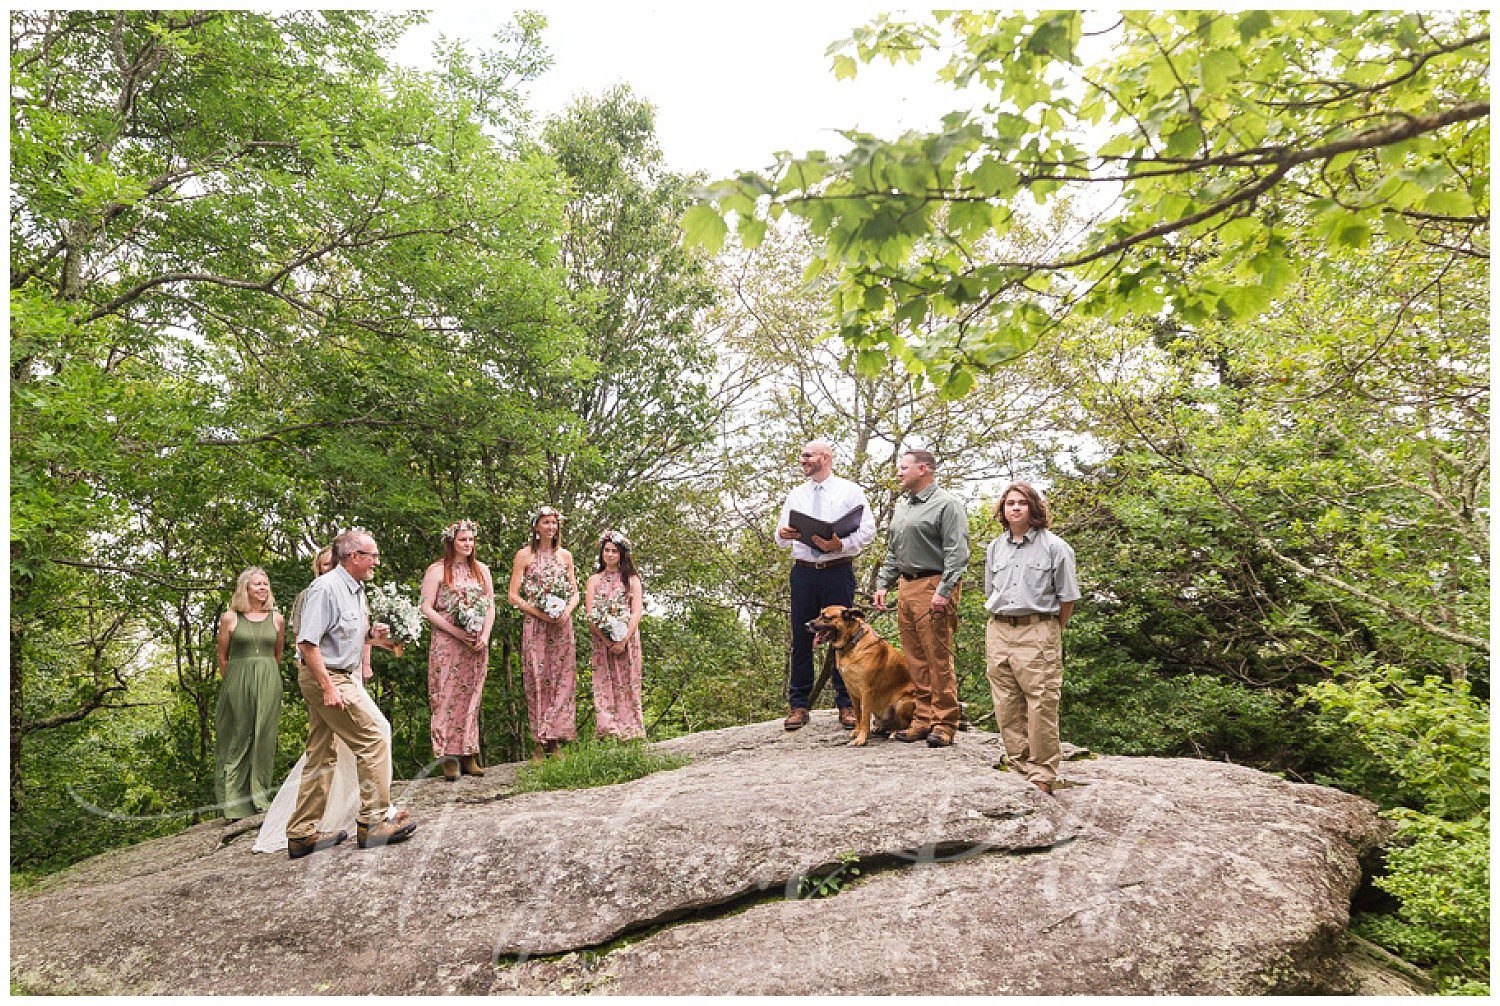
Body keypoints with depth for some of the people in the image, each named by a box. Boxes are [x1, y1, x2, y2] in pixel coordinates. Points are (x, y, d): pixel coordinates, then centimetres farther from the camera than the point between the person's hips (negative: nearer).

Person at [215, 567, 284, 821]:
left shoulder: (276, 619, 8)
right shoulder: (230, 618, 1)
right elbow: (223, 656, 8)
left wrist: (265, 675, 16)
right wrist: (235, 682, 11)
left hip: (269, 684, 2)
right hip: (237, 683, -2)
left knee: (263, 740, 4)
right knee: (237, 741, 0)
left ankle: (259, 797, 13)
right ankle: (234, 803, 6)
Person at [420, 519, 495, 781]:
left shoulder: (481, 569, 12)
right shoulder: (437, 570, -1)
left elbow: (491, 605, 12)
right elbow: (427, 608, -6)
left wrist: (485, 635, -3)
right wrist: (456, 632, -13)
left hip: (476, 645, 4)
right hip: (446, 644, -4)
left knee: (471, 698, 7)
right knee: (447, 698, -4)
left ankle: (469, 755, 13)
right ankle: (449, 758, 0)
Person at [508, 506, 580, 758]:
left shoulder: (565, 555, 13)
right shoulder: (525, 555, 3)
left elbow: (575, 592, 15)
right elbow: (513, 595, -2)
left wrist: (567, 610, -6)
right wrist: (540, 613, -13)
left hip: (562, 625, 3)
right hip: (535, 624, -3)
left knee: (562, 680, 0)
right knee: (537, 680, -5)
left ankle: (555, 740, 6)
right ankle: (540, 744, 0)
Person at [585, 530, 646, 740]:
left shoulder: (632, 579, 11)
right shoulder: (594, 580, 13)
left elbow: (637, 612, 1)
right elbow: (590, 614, 3)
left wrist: (623, 640, -12)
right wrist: (608, 641, -10)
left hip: (627, 639, 0)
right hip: (601, 639, 1)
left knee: (628, 684, -3)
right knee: (604, 685, -6)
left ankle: (630, 732, -2)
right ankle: (608, 732, -9)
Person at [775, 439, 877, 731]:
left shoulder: (850, 491, 4)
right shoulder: (795, 495, 15)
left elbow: (867, 531, -4)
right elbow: (781, 538, 10)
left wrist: (840, 545, -20)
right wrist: (782, 534, -14)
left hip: (838, 571, -3)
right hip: (803, 572, 3)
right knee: (801, 638, 3)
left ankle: (846, 704, 9)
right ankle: (798, 705, 10)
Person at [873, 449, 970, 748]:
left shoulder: (947, 504, -6)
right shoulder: (902, 505, 20)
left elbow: (957, 553, -14)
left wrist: (943, 591, -21)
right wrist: (883, 583, 16)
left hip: (933, 587, -8)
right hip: (906, 586, 8)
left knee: (939, 659, -5)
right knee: (915, 658, 9)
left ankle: (944, 723, 2)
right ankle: (923, 719, 16)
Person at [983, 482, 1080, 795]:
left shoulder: (1054, 547, -1)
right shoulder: (995, 548, 14)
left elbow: (1066, 598, 2)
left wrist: (1051, 633, 6)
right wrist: (1000, 625, 15)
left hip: (1038, 631, -5)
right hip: (998, 632, 5)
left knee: (1041, 705, -7)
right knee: (1006, 706, 7)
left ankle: (1042, 776, 3)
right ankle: (1019, 768, 18)